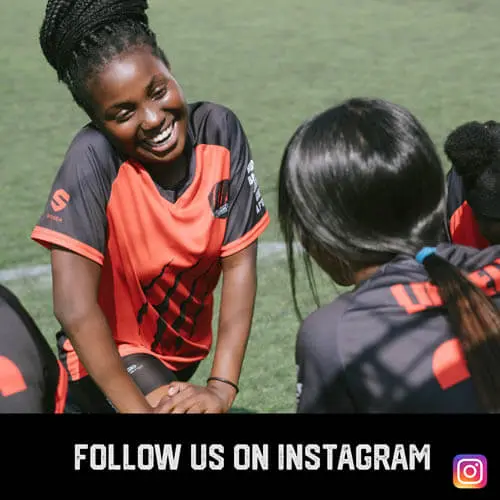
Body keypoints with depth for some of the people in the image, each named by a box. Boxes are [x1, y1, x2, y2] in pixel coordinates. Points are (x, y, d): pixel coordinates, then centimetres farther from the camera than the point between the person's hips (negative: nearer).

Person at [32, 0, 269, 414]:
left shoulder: (220, 131, -18)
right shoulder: (94, 157, -28)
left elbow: (239, 263, -16)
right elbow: (73, 305, -31)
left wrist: (222, 387, -24)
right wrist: (139, 408, -32)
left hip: (186, 348, 5)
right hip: (109, 356, -5)